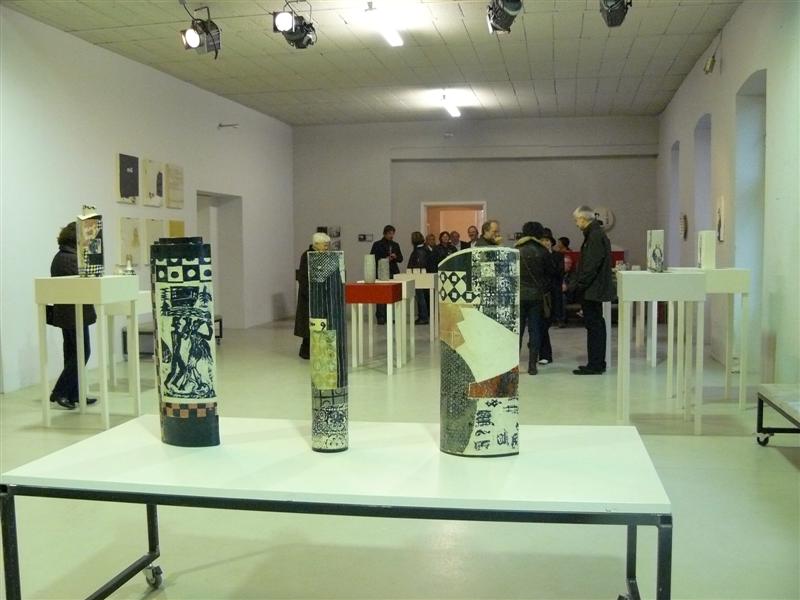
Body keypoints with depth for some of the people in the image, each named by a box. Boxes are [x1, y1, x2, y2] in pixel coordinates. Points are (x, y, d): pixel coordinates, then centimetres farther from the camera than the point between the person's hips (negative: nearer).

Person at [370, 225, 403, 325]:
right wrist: (384, 259, -14)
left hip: (393, 273, 5)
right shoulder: (377, 245, 3)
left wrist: (395, 257, -4)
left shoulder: (395, 245, 17)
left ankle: (387, 316, 10)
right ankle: (380, 317, -6)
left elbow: (401, 259, 18)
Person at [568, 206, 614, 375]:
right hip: (595, 289, 10)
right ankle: (597, 364, 20)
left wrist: (575, 286, -18)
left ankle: (595, 365, -1)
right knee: (596, 325, 13)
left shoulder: (595, 236, -16)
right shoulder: (595, 234, 15)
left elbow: (590, 266, -22)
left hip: (592, 290, -10)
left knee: (594, 326, -5)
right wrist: (575, 284, 17)